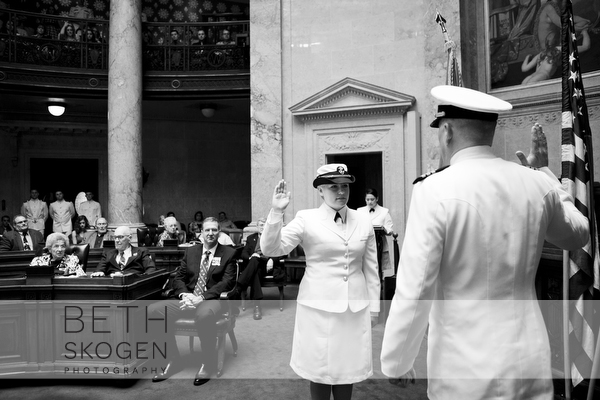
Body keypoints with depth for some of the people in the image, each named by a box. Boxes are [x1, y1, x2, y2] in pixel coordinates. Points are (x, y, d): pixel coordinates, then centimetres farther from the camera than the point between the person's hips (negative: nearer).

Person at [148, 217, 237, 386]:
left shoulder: (228, 253, 3)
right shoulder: (190, 251, 16)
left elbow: (228, 282, -7)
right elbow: (178, 278, 12)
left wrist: (201, 298, -18)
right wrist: (185, 294, -11)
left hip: (212, 300, -4)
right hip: (188, 299, 5)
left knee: (204, 315, -40)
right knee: (153, 311, -19)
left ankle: (208, 364, -16)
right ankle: (172, 359, -3)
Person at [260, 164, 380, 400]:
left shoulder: (363, 221, 3)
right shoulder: (306, 219, -6)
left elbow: (371, 268, 9)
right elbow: (270, 250, -13)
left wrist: (374, 307, 10)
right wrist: (277, 212, -24)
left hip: (356, 308, 3)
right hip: (319, 307, -3)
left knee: (348, 368, 14)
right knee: (320, 369, 10)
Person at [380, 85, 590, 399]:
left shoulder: (434, 191, -18)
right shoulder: (537, 184, -3)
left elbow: (413, 292, -18)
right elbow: (578, 235, 18)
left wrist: (395, 364, -3)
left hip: (466, 372, -4)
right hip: (532, 363, 5)